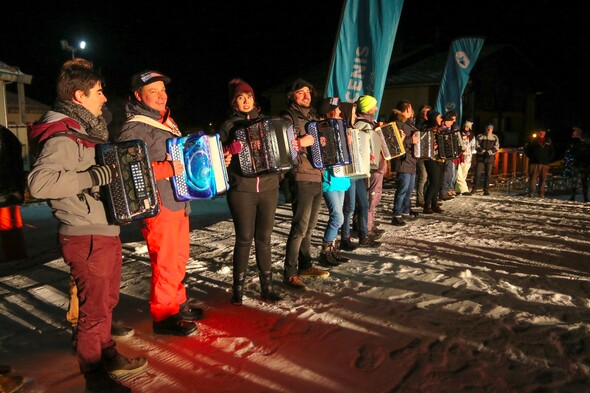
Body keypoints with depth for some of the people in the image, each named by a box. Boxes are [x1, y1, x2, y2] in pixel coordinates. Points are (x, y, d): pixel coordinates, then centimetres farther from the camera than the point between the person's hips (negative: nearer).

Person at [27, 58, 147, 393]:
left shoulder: (82, 131, 13)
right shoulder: (62, 138, -19)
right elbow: (39, 183, -33)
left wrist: (116, 171, 14)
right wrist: (93, 176, -29)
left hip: (105, 232, 10)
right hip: (86, 239, -10)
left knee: (108, 301, 21)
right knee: (95, 310, 4)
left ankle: (109, 356, 38)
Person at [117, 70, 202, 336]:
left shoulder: (167, 121, 16)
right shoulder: (135, 128, -13)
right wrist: (169, 169, -26)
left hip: (178, 202, 9)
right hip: (158, 206, -9)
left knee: (179, 258, 17)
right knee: (165, 263, -2)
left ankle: (178, 303, 33)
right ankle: (163, 316, 13)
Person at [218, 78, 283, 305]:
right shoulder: (229, 125, 5)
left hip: (268, 188, 3)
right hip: (241, 190, -2)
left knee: (264, 239, 7)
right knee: (244, 239, 0)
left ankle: (267, 287, 15)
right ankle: (238, 288, 14)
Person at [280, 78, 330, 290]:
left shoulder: (312, 115, 19)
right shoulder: (288, 116, -4)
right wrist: (301, 142, -25)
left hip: (318, 177, 8)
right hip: (301, 178, -8)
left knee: (310, 225, 14)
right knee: (300, 227, -10)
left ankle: (305, 266, 25)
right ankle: (289, 272, -2)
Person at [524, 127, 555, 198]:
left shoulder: (548, 142, 11)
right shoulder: (533, 141, 4)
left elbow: (552, 152, 19)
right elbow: (526, 149, 9)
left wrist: (549, 159, 6)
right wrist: (531, 157, -2)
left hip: (545, 164, 3)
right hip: (534, 163, -3)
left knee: (543, 179, 2)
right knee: (533, 178, -8)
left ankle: (541, 194, 6)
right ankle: (530, 193, -10)